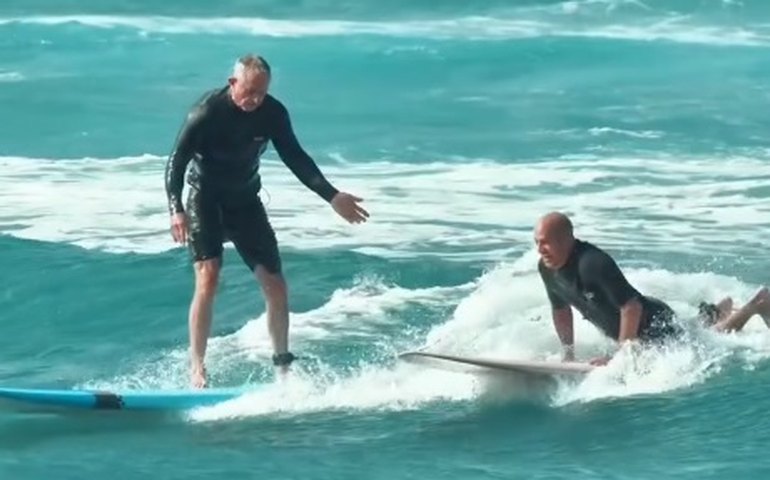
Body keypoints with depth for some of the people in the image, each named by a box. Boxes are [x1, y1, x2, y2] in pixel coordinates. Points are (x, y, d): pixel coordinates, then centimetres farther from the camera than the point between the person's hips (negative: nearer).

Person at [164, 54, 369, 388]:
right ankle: (197, 368, -17)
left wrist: (332, 197, -6)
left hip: (245, 201, 4)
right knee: (208, 279, -22)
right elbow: (176, 162, -22)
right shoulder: (206, 112, -23)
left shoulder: (273, 113, -11)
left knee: (275, 286, 0)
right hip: (205, 201, -4)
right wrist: (176, 210, -36)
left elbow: (295, 158, 0)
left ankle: (283, 366, 16)